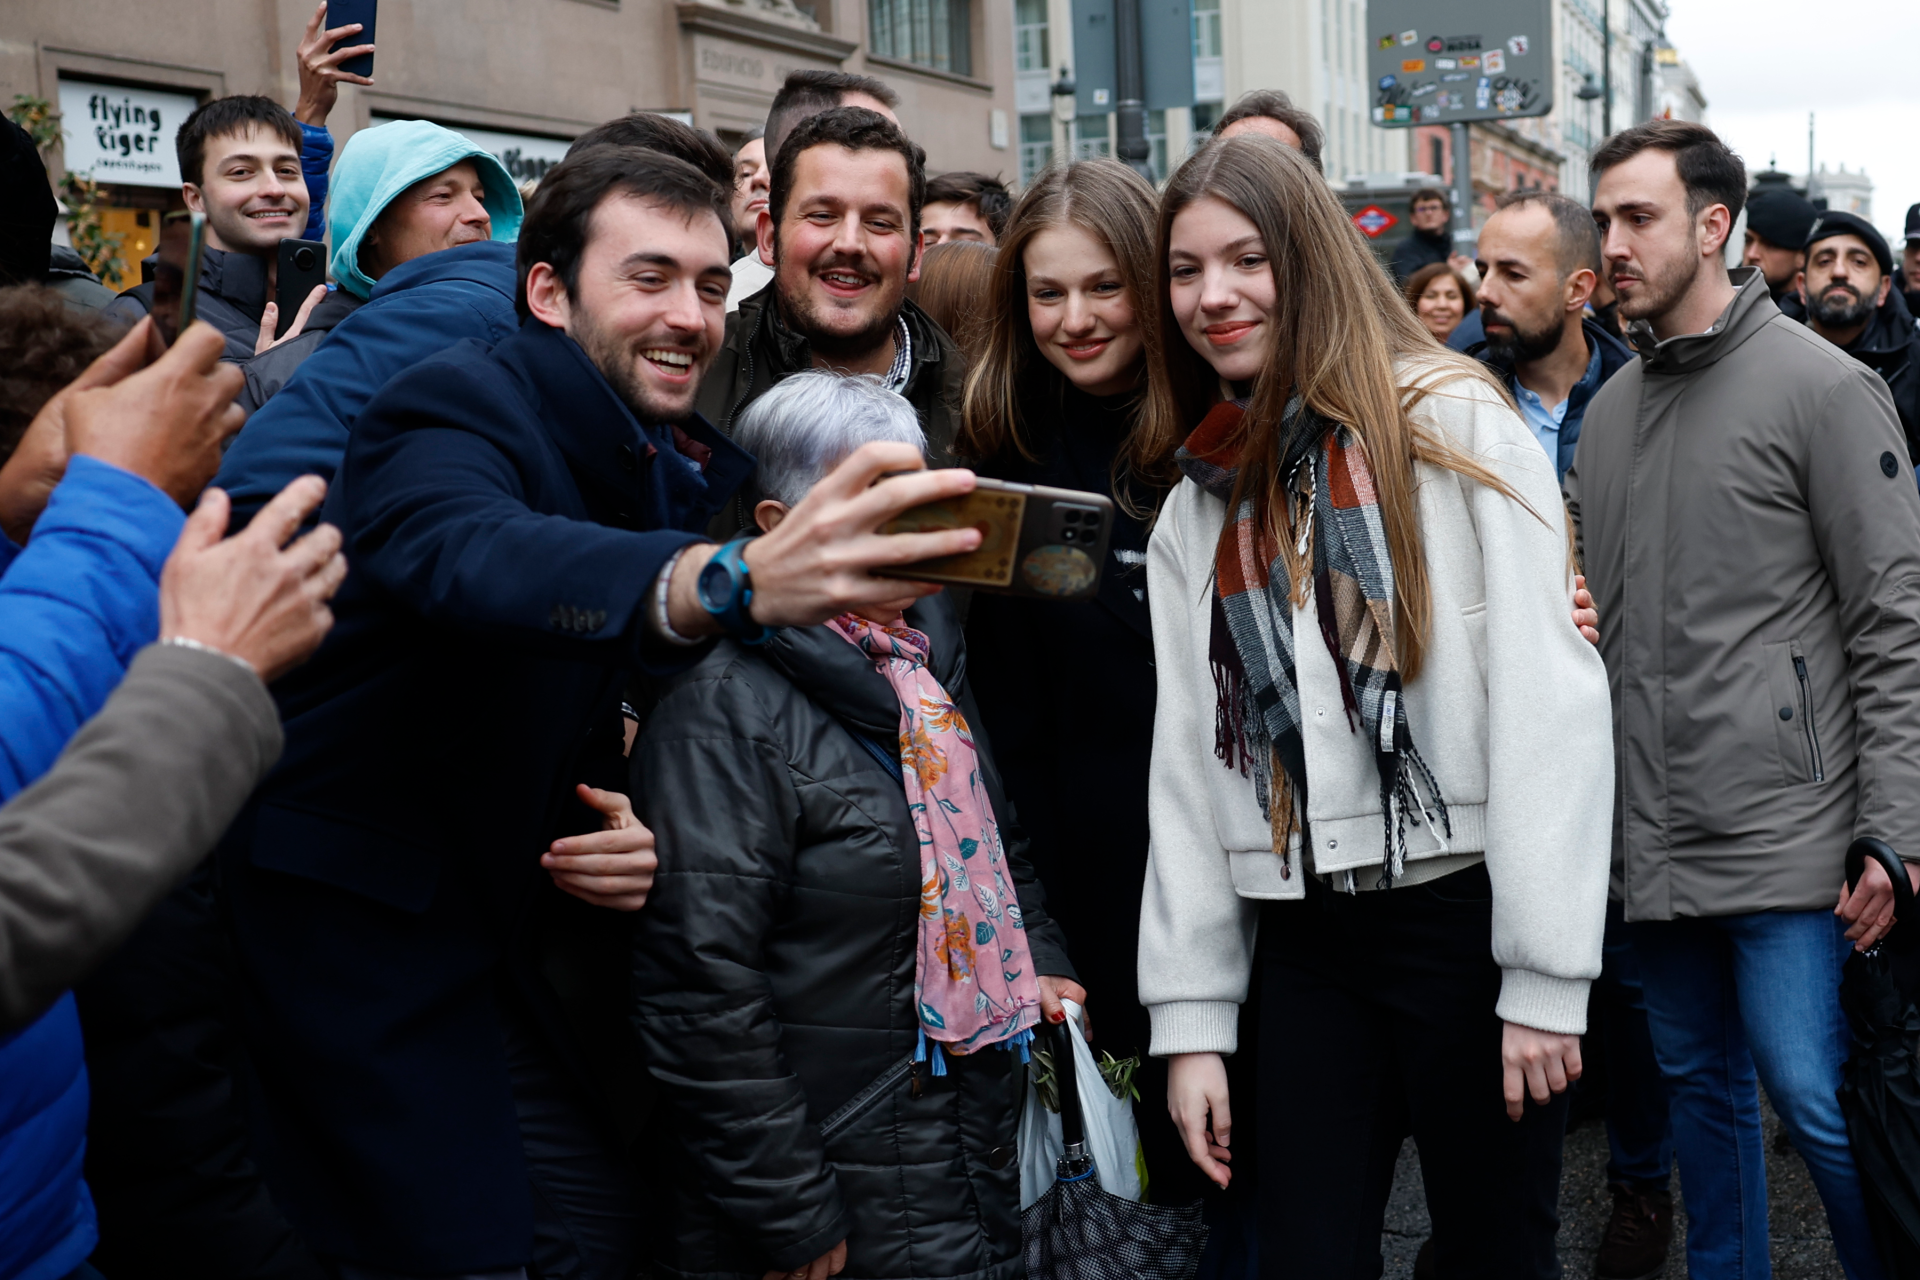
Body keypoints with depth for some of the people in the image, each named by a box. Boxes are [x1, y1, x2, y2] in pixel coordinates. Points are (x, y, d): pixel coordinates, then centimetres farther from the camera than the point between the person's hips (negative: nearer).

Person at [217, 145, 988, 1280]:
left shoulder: (669, 465, 8)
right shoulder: (454, 406, -17)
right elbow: (471, 552, -42)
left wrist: (625, 825, -12)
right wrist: (734, 581, -60)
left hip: (492, 923, 8)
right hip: (351, 921, -8)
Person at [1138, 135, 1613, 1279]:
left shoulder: (1455, 427, -6)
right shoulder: (1198, 503, 10)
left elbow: (1551, 696, -11)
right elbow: (1186, 759, 9)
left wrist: (1544, 973, -14)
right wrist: (1191, 1020, 6)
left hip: (1468, 915, -4)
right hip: (1307, 939, 4)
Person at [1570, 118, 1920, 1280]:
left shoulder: (1823, 387, -6)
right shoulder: (1609, 409, 13)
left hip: (1785, 830, -6)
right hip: (1653, 830, 6)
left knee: (1815, 1101, -3)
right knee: (1699, 1079, 16)